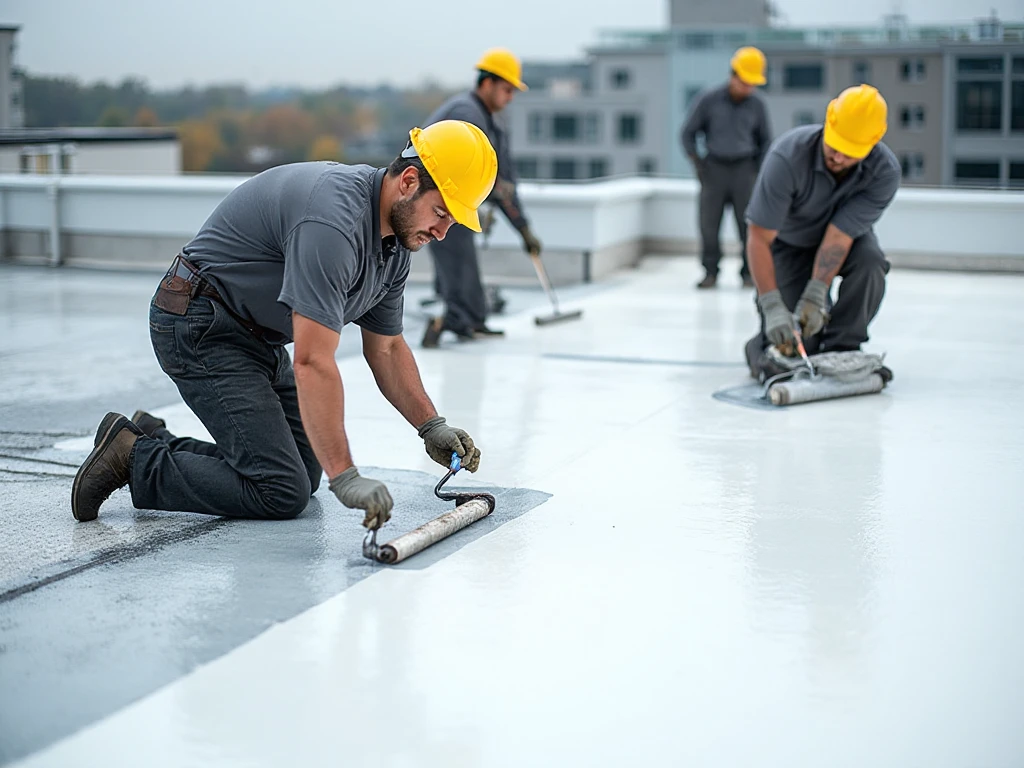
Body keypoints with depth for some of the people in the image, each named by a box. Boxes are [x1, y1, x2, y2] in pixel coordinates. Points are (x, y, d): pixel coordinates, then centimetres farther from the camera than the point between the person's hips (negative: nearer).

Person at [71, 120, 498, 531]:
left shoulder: (395, 241, 0)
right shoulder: (334, 218, -31)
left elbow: (385, 348, 13)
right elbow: (313, 363, -36)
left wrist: (431, 427, 3)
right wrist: (345, 477, -37)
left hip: (257, 336, 10)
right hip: (202, 327, -10)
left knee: (305, 475, 14)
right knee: (280, 492, -15)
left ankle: (155, 442, 21)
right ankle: (133, 459, -3)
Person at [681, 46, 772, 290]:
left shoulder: (757, 105, 2)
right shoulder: (708, 100, -2)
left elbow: (765, 139, 15)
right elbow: (688, 133, 6)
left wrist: (758, 169, 4)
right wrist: (698, 165, 0)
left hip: (744, 169, 1)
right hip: (714, 167, 0)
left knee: (749, 222, -5)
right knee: (709, 222, -4)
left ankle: (749, 273, 1)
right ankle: (710, 272, 3)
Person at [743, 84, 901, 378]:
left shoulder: (885, 171, -28)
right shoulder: (787, 156, -34)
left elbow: (838, 236, -30)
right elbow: (759, 238, -34)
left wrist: (815, 296, -39)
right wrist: (773, 307, -41)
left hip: (847, 237, 2)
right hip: (789, 241, -2)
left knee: (869, 261, -33)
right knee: (790, 342, -16)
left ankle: (839, 349, -13)